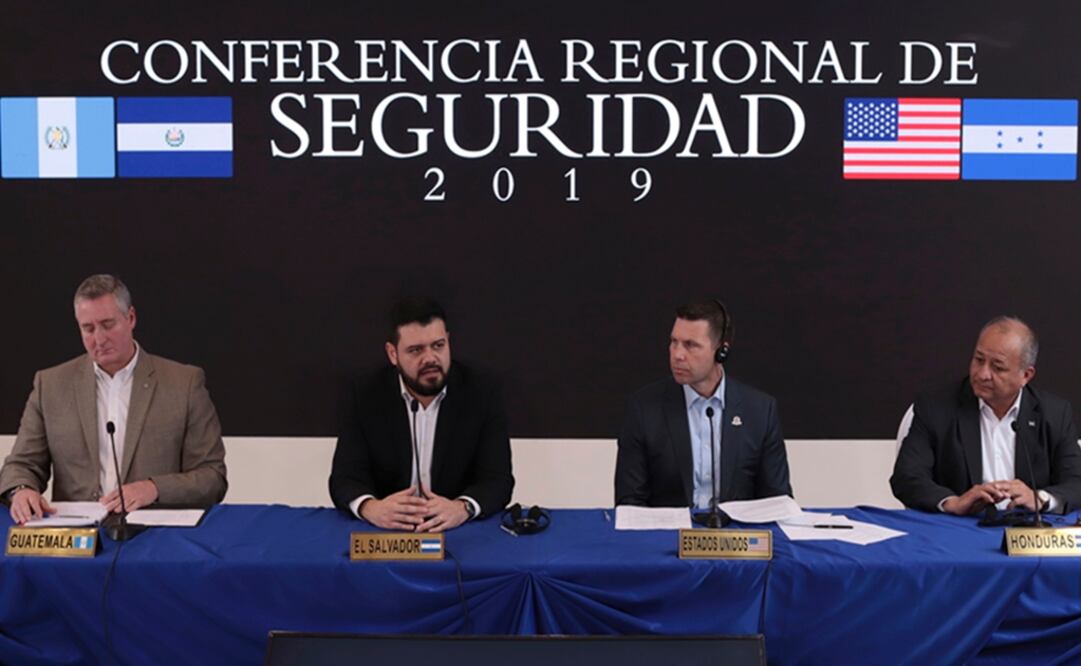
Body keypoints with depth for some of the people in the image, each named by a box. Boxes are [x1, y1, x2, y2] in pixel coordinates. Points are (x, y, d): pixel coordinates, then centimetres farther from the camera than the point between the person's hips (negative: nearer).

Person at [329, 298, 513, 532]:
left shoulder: (482, 394, -3)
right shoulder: (366, 395, -1)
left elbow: (498, 480, -7)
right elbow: (345, 478, -5)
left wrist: (462, 509, -29)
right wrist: (370, 508, -28)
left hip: (462, 531, -1)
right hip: (384, 531, 1)